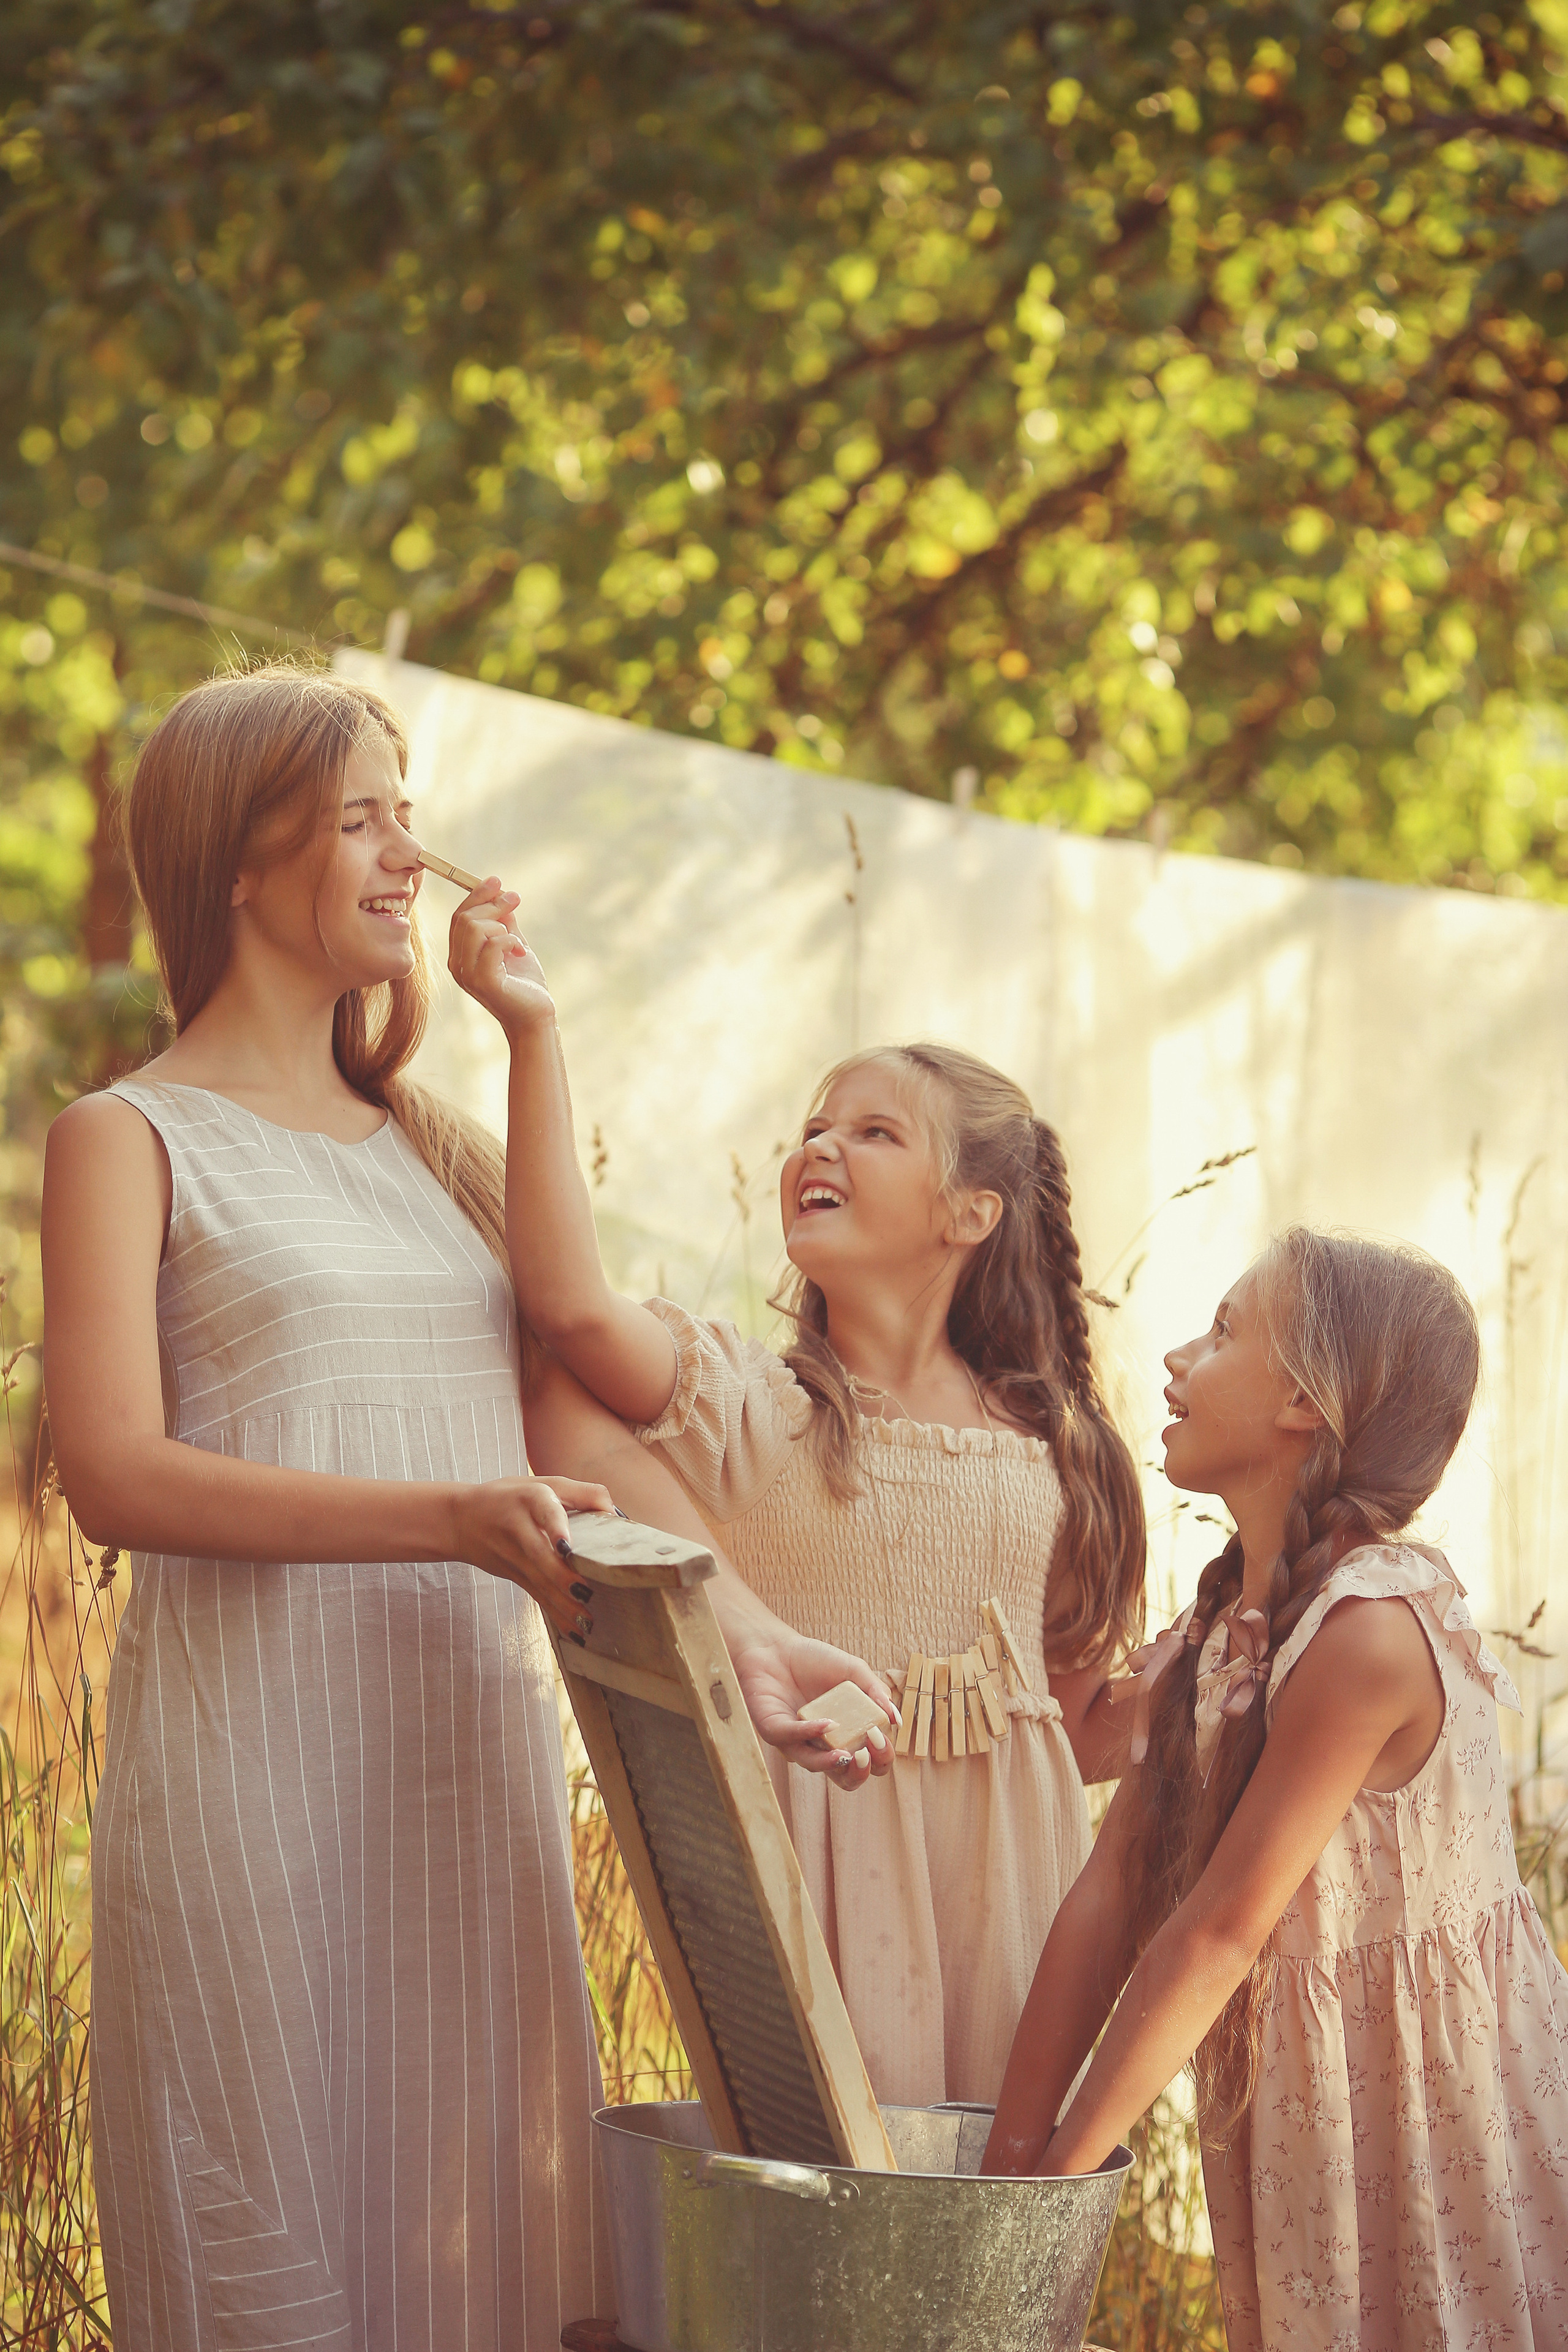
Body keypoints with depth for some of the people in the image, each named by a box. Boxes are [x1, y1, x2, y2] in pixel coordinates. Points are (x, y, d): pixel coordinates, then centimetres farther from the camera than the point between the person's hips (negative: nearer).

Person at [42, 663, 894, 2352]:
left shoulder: (438, 1151, 19)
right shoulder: (129, 1140, 1)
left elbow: (578, 1423, 10)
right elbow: (115, 1474, -12)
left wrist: (744, 1631, -6)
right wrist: (459, 1523, -22)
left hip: (473, 1753, 6)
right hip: (255, 1750, -6)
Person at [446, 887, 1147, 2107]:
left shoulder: (1054, 1449, 9)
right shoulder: (741, 1400, -1)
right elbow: (572, 1301, -21)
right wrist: (532, 1030, -23)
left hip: (1008, 1870, 3)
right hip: (820, 1859, -3)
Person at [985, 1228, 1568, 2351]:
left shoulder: (1369, 1633, -23)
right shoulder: (1220, 1628, 4)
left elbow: (1220, 1933, -20)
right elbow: (1112, 1893, 1)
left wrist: (1059, 2174, -16)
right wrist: (1009, 2159, -3)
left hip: (1438, 2106, -7)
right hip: (1294, 2109, 7)